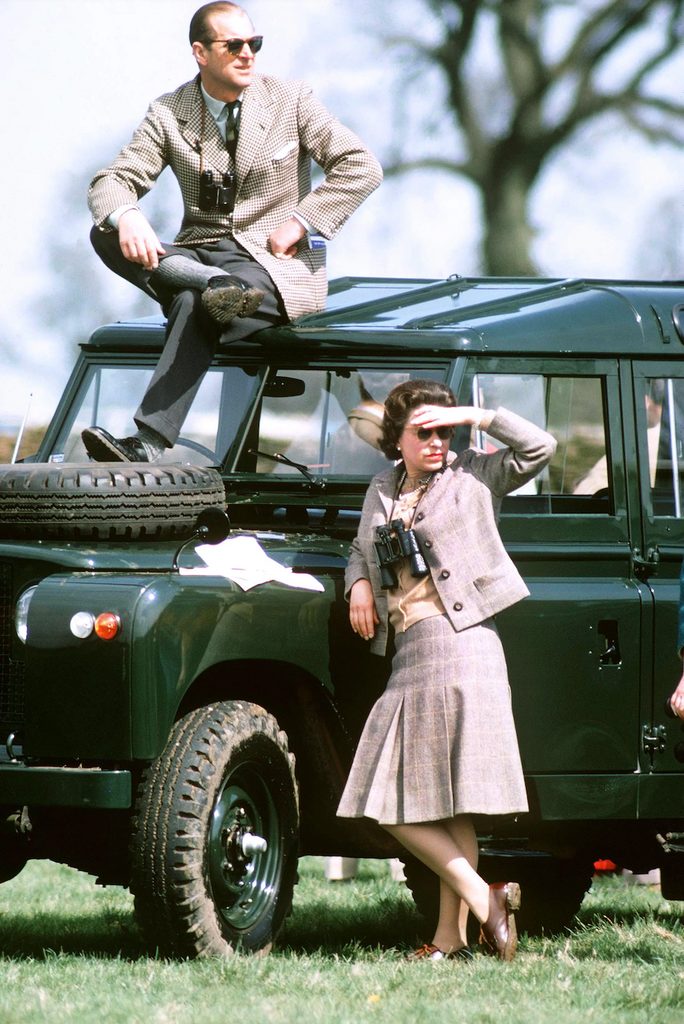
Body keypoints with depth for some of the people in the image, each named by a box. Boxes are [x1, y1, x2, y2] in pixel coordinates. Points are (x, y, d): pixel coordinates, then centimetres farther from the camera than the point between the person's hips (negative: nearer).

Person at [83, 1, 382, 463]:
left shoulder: (292, 101, 2)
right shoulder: (169, 115, 6)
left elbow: (362, 166, -2)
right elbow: (112, 181, -1)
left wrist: (300, 222, -12)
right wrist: (126, 217, -26)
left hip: (277, 264, -4)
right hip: (200, 254, 4)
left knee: (195, 305, -36)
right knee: (105, 234, -22)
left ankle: (149, 445, -48)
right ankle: (211, 285, -40)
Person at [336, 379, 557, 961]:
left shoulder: (472, 477, 5)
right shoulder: (382, 490, 19)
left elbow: (539, 447, -3)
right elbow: (361, 548, 31)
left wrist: (472, 416, -4)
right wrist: (358, 583, 10)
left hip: (461, 641, -6)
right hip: (407, 654, 6)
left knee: (454, 802, -9)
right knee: (395, 805, 0)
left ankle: (452, 937, -7)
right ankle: (484, 900, 2)